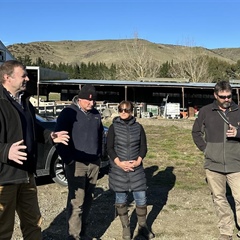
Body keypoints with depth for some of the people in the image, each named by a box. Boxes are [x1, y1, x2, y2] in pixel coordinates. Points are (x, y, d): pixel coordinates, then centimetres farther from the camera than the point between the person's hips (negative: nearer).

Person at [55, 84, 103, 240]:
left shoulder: (96, 114, 12)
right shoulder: (69, 113, -7)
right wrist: (68, 159, -12)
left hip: (94, 163, 6)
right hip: (76, 164, -6)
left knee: (88, 200, 12)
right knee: (76, 201, -6)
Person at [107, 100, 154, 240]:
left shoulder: (138, 127, 4)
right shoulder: (114, 127, -1)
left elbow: (143, 147, 5)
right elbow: (110, 148, -3)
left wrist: (138, 161, -11)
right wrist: (119, 163, -15)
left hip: (136, 168, 1)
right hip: (118, 169, -1)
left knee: (141, 198, 2)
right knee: (121, 199, 7)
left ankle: (143, 227, 21)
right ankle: (126, 228, 22)